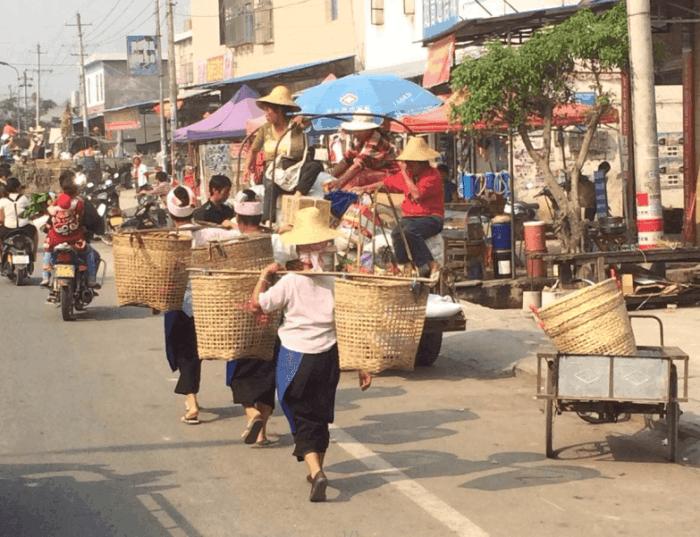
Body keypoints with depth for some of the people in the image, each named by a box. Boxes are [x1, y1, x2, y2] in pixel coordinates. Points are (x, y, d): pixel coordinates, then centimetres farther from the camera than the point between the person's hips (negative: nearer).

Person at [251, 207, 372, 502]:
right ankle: (317, 469, 33)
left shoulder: (289, 282, -13)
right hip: (327, 356, 3)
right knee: (320, 416, 21)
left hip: (295, 357, -3)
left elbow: (258, 303, -4)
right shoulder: (337, 282, -5)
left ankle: (315, 470, -19)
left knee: (302, 420, 2)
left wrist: (264, 275, 11)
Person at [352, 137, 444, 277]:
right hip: (409, 217, 6)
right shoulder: (407, 174, 14)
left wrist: (405, 173, -14)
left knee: (408, 231, -36)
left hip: (430, 217, -6)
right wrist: (364, 188, 22)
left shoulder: (433, 175, -9)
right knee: (396, 233, -27)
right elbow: (386, 183, 26)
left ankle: (430, 265, -28)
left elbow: (417, 194, -22)